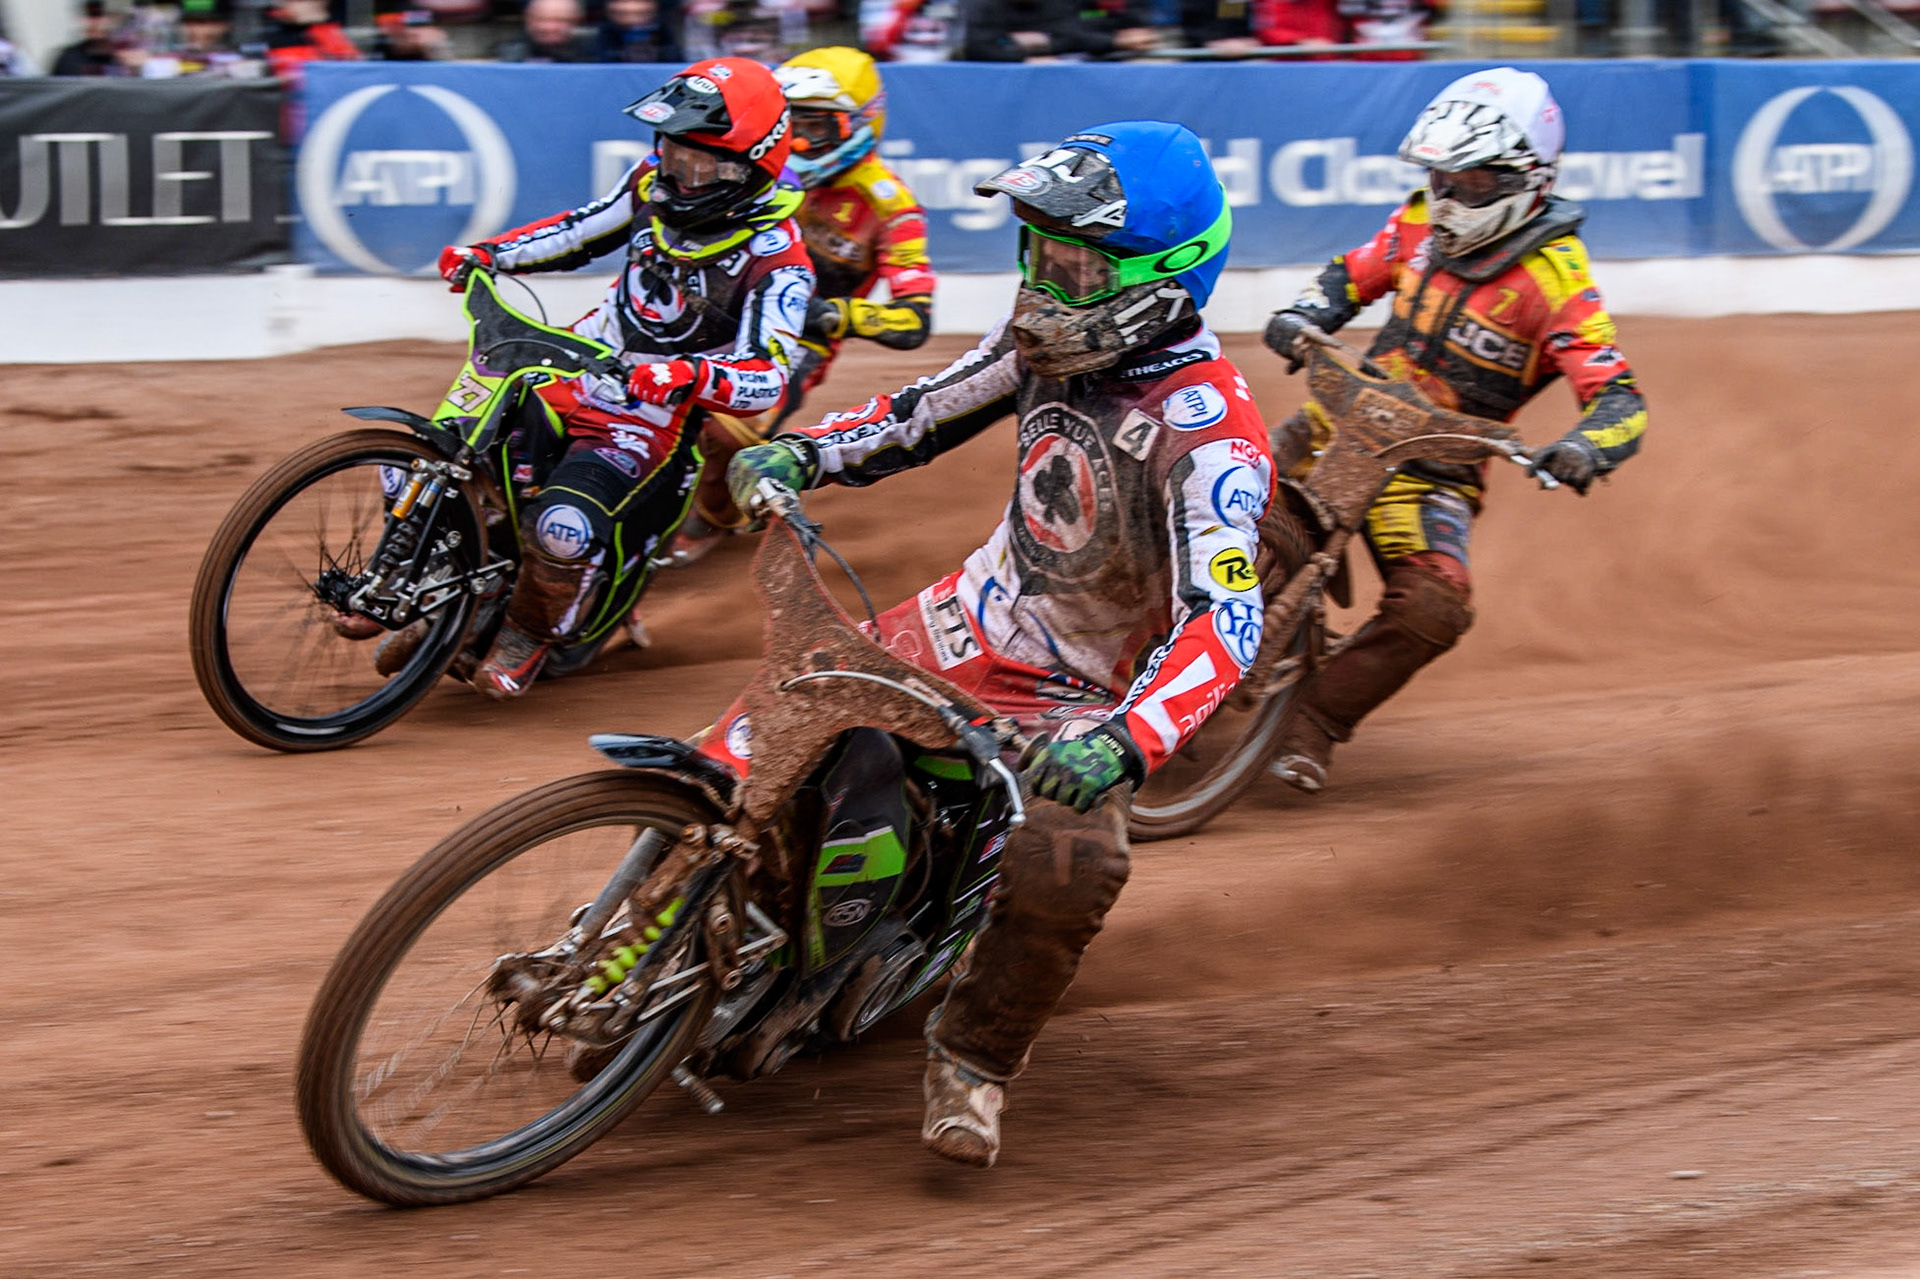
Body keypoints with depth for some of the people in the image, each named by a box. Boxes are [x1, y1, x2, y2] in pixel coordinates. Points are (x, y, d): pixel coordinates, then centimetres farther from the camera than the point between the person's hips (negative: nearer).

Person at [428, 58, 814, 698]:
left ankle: (529, 636, -1)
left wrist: (690, 376, -45)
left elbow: (767, 380, -26)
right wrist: (487, 254, 3)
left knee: (565, 527, -32)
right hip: (566, 379, 7)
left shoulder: (776, 260, -19)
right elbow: (580, 230, 16)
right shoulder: (654, 184, -1)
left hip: (650, 423, -7)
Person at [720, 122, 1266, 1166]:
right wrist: (803, 453, -8)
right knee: (744, 758, -1)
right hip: (961, 628, 6)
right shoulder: (1051, 343, -4)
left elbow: (1224, 619, -35)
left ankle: (971, 1060, -10)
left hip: (1069, 702, -6)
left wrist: (1124, 742, -51)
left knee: (1074, 866, -32)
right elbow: (922, 414, 11)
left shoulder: (1206, 432, -26)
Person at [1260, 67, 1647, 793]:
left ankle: (1316, 720, -13)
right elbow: (1351, 275, 18)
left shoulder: (1554, 284, -16)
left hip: (1436, 465, -4)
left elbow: (1620, 399, -22)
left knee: (1435, 609, -27)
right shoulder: (1423, 224, 2)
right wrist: (1302, 317, -5)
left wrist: (1584, 449, -45)